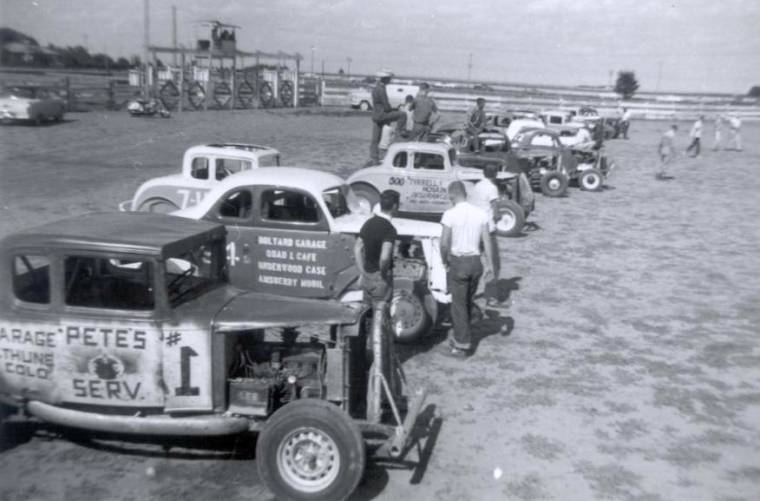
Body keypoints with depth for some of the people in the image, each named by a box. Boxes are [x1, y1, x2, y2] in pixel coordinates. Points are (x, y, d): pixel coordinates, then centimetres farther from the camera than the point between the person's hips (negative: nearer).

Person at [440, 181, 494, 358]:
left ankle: (462, 346, 10)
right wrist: (490, 264, 7)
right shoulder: (480, 213, 1)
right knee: (468, 302, 20)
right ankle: (458, 336, 35)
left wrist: (445, 262, 0)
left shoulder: (450, 214, -12)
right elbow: (486, 241, 2)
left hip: (458, 262, -5)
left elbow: (444, 243, -16)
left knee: (459, 305, 5)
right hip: (476, 262, 5)